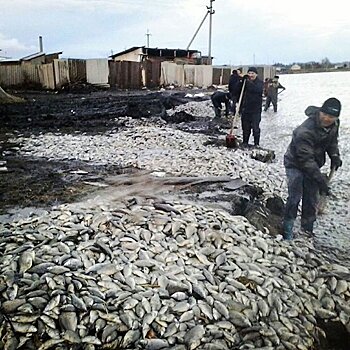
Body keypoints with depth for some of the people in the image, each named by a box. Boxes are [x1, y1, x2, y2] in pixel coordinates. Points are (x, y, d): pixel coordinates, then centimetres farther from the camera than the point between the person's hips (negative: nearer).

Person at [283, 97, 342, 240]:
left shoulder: (334, 124, -9)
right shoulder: (305, 131, -34)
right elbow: (306, 159, -33)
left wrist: (334, 156, -4)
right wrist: (320, 180, -33)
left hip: (313, 165, 7)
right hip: (296, 164, -6)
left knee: (311, 199, 10)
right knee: (295, 198, -11)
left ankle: (307, 230, 27)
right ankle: (287, 232, 2)